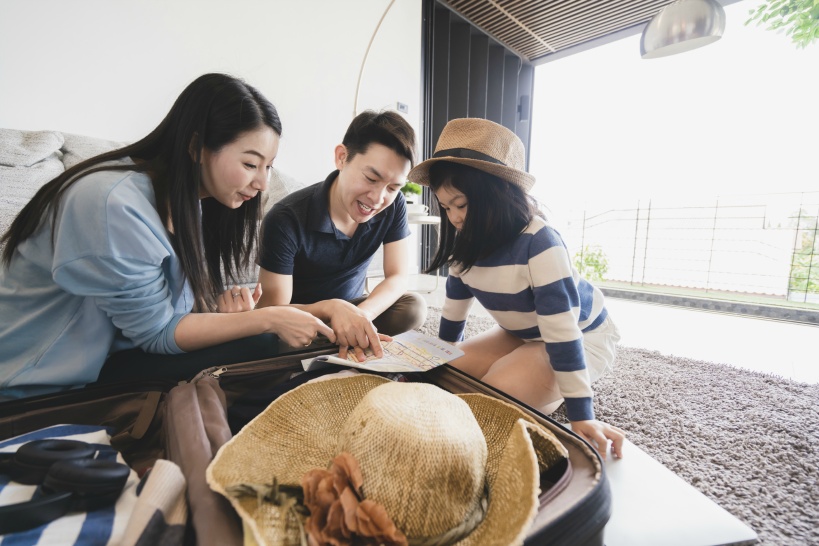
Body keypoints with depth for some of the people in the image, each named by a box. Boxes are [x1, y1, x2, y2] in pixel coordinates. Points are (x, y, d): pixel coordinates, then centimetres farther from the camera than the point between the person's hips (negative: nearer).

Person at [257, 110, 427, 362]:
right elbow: (272, 311, -24)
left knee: (413, 307, -23)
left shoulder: (394, 206, -15)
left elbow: (398, 277, -14)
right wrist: (331, 308, -45)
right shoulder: (286, 219, -28)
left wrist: (360, 316, -34)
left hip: (351, 308, 4)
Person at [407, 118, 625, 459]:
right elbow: (453, 314, 0)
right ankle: (553, 391, 7)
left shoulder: (539, 242, -32)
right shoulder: (468, 244, -10)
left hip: (580, 338, -7)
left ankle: (554, 397, 4)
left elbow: (562, 331, -33)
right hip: (521, 336, 7)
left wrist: (581, 415, -28)